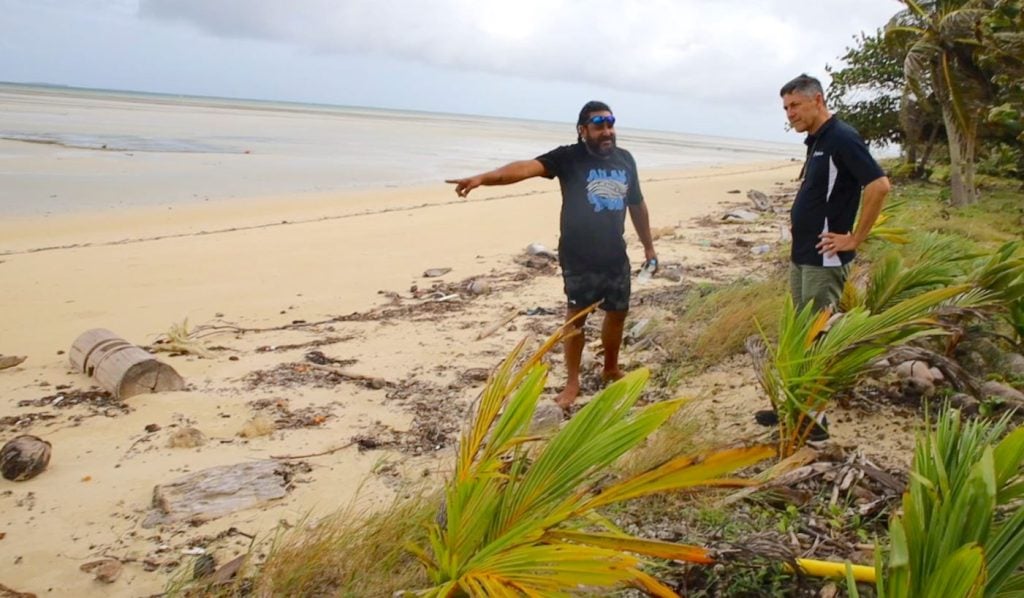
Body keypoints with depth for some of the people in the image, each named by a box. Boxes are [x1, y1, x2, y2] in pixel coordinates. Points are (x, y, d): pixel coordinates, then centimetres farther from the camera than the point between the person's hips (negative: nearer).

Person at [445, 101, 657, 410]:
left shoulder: (625, 159, 3)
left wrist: (649, 246, 19)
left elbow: (637, 205, 15)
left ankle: (611, 369, 38)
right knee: (576, 316, 3)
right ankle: (572, 382, 18)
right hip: (578, 258, -5)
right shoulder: (569, 158, -11)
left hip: (616, 256, 5)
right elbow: (526, 167, -27)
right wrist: (483, 178, -44)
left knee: (618, 312, 15)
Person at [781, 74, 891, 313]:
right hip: (800, 255, 9)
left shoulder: (842, 138, -14)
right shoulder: (815, 141, 13)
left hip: (824, 258, -9)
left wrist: (855, 239, -18)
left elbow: (879, 186, -23)